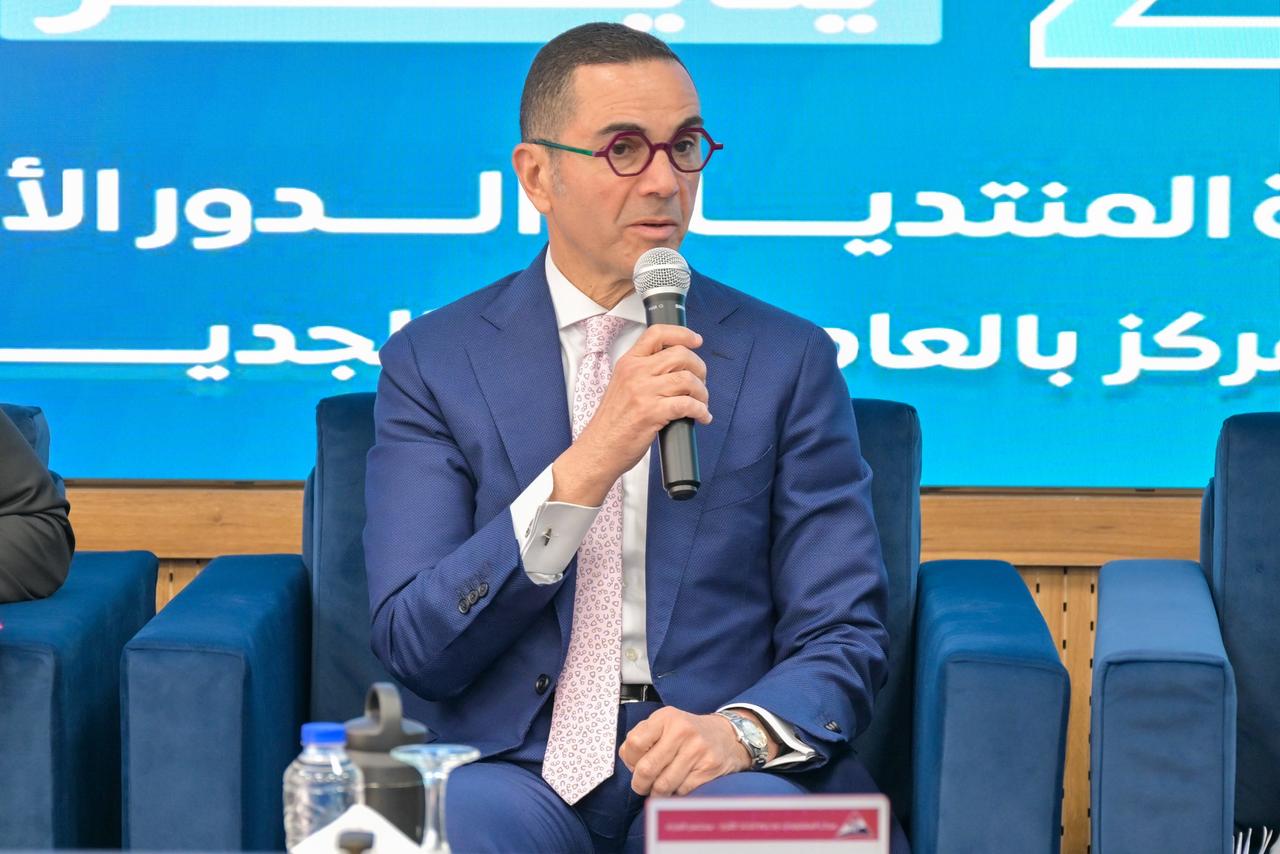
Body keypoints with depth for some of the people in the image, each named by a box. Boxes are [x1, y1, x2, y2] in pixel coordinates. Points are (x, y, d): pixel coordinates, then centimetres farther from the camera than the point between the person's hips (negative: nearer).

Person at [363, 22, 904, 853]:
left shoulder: (787, 361, 9)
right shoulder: (434, 362, 6)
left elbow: (843, 639, 6)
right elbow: (414, 647, -4)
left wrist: (741, 729, -17)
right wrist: (584, 468, -17)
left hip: (723, 763, 1)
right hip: (519, 766, -1)